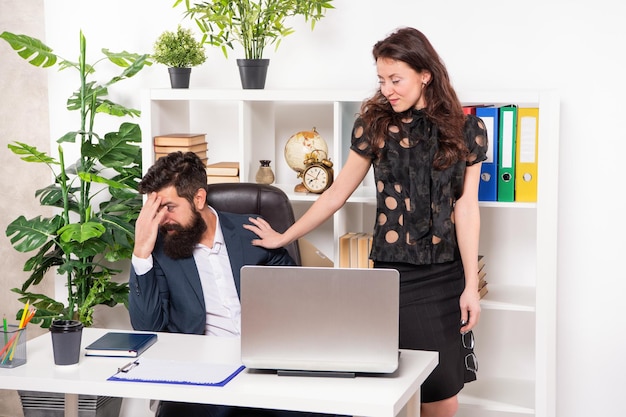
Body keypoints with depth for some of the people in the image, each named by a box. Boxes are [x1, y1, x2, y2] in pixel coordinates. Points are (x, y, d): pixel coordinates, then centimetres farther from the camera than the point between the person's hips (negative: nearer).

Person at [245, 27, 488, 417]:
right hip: (393, 273, 0)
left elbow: (466, 208, -2)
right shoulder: (375, 123, 1)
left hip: (449, 277, 0)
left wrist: (471, 286, -5)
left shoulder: (466, 129, 0)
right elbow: (337, 193, 9)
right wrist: (283, 238, 11)